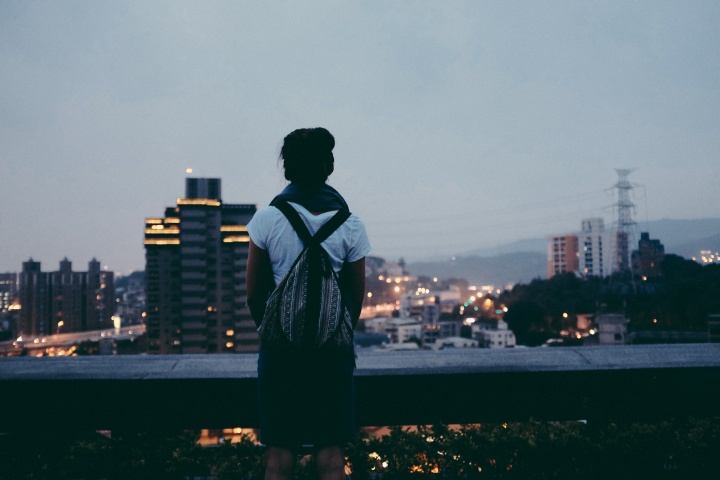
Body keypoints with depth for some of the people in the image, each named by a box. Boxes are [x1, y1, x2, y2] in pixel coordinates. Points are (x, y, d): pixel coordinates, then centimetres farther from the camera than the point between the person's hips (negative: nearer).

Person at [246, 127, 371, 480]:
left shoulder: (267, 220, -5)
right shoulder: (350, 226, -3)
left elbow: (254, 294, 0)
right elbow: (356, 297, 4)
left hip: (280, 348, -1)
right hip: (332, 349, 1)